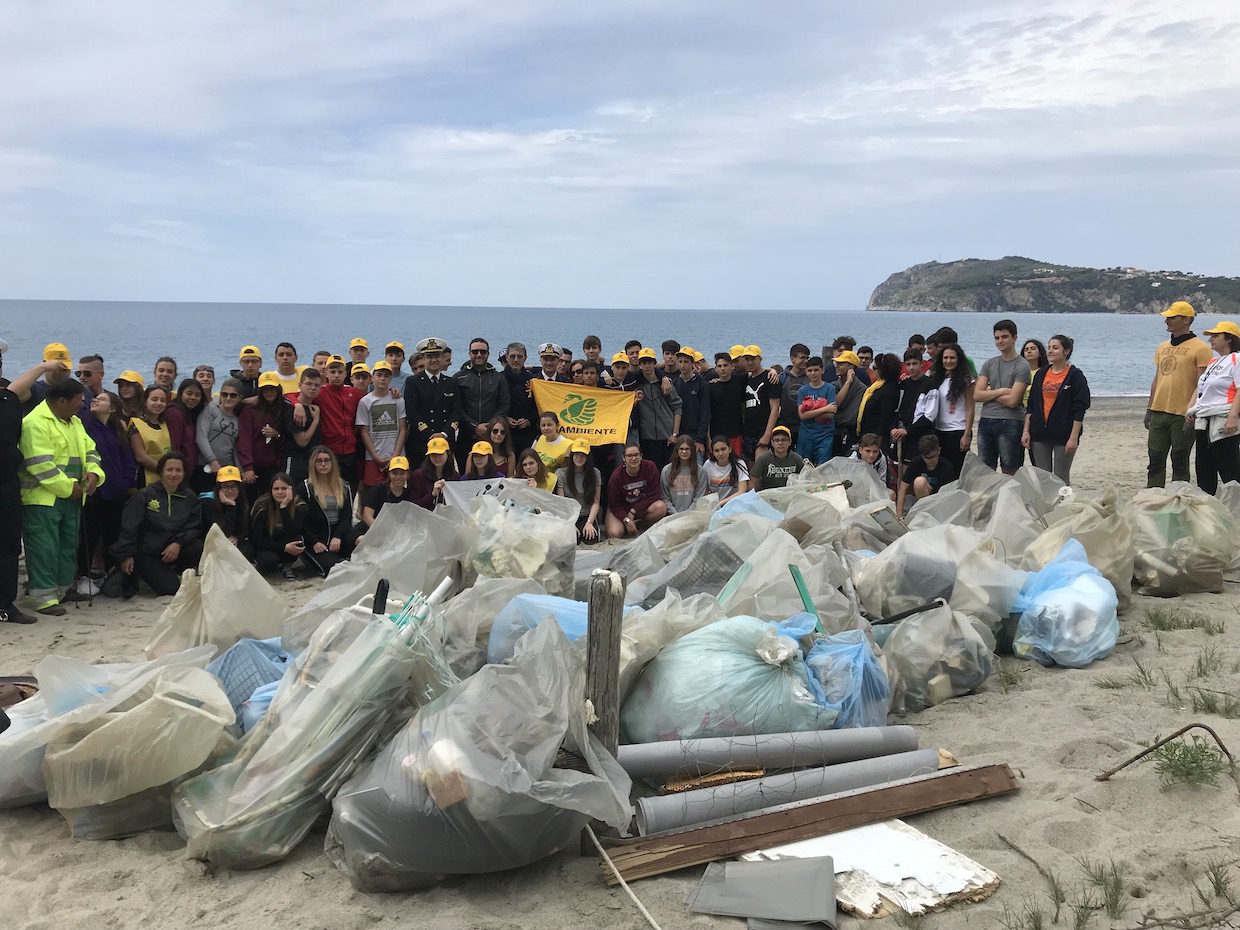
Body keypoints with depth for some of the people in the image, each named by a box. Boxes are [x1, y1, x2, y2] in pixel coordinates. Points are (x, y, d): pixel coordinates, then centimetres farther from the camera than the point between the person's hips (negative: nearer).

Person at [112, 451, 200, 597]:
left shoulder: (190, 498, 5)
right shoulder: (145, 495, -4)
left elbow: (194, 528, -1)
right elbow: (128, 526, -4)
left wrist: (178, 543, -19)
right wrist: (126, 556, -7)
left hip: (176, 551, 3)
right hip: (147, 554, -3)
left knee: (200, 549, -28)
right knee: (170, 589, -19)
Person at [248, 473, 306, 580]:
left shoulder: (299, 505, -16)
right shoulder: (262, 506, -17)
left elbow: (291, 535, -28)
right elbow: (254, 539, -17)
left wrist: (284, 507, -36)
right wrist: (284, 548, -28)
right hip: (266, 548, -1)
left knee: (297, 541, -32)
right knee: (269, 560, -35)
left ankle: (287, 566, -1)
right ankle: (259, 565, 3)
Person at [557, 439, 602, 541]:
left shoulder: (595, 473, 3)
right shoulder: (561, 473, -2)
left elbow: (596, 502, 0)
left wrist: (589, 522, -14)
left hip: (588, 516, 1)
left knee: (591, 539, -25)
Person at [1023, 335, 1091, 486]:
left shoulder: (1075, 376, -4)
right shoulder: (1041, 374, 10)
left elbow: (1079, 410, -8)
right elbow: (1031, 406, 11)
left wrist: (1074, 437, -14)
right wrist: (1026, 431, 4)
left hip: (1063, 434, -5)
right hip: (1040, 433, 5)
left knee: (1061, 479, 1)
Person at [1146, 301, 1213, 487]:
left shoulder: (1200, 348, -6)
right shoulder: (1162, 348, 15)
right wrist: (1149, 409, 16)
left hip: (1182, 415, -6)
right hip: (1159, 412, 7)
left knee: (1179, 464, 1)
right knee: (1156, 460, 8)